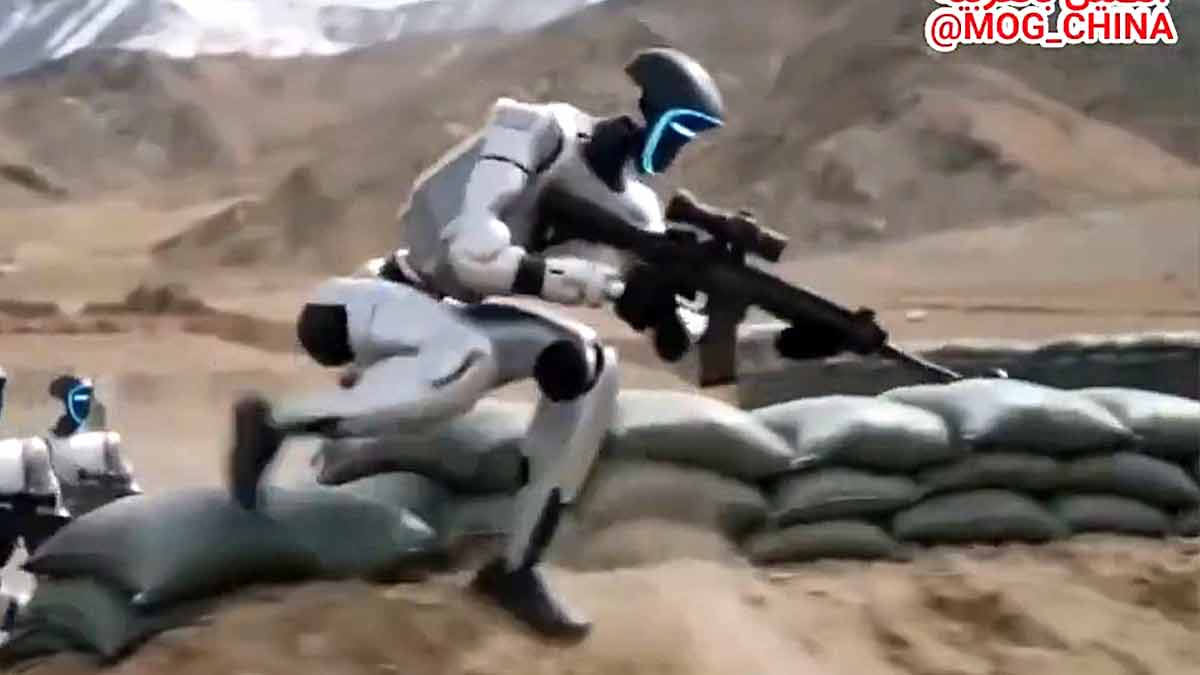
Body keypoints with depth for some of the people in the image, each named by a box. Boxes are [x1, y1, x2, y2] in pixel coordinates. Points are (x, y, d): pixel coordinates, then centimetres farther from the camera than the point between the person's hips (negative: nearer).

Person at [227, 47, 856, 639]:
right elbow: (473, 254, -34)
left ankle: (516, 567, -4)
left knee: (587, 366, -12)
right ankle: (273, 421, -14)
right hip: (365, 300, -7)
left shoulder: (632, 207, -2)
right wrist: (609, 282, -34)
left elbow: (678, 343, -2)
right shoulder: (534, 133, -22)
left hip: (447, 315, 7)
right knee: (470, 364, -37)